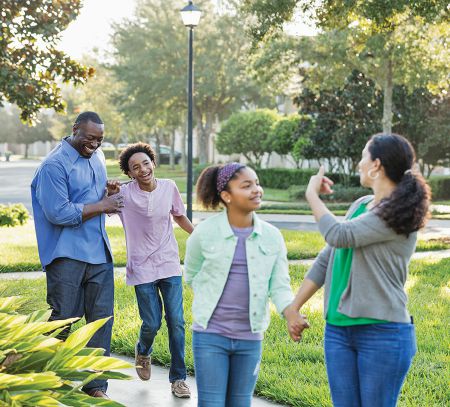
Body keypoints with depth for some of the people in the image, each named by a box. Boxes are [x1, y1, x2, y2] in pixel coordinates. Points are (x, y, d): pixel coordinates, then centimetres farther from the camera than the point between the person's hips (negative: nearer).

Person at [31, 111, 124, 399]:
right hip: (67, 256, -7)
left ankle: (96, 384, 14)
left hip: (99, 253, 7)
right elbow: (58, 213, -18)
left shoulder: (97, 157, 12)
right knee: (63, 320, 1)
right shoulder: (55, 165, -12)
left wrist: (107, 191, 6)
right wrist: (102, 206, -12)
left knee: (102, 317, 6)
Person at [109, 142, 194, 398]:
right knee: (152, 324, -1)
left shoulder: (169, 187, -1)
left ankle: (178, 379, 9)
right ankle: (143, 352, 35)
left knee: (176, 322, -2)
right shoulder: (124, 194, -8)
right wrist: (110, 193, -23)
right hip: (142, 267, -2)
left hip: (169, 264, 2)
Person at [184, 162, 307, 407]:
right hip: (210, 335, -3)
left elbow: (279, 285, -3)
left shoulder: (272, 236, -1)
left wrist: (291, 315, -21)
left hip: (250, 338, 3)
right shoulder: (205, 232, -7)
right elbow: (191, 275, 9)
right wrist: (210, 302, 1)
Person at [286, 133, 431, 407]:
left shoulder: (399, 213, -12)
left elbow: (339, 236, -19)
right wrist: (294, 307, 15)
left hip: (383, 332, -7)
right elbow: (328, 259, 16)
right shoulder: (360, 206, 12)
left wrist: (312, 194, -4)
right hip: (339, 329, 7)